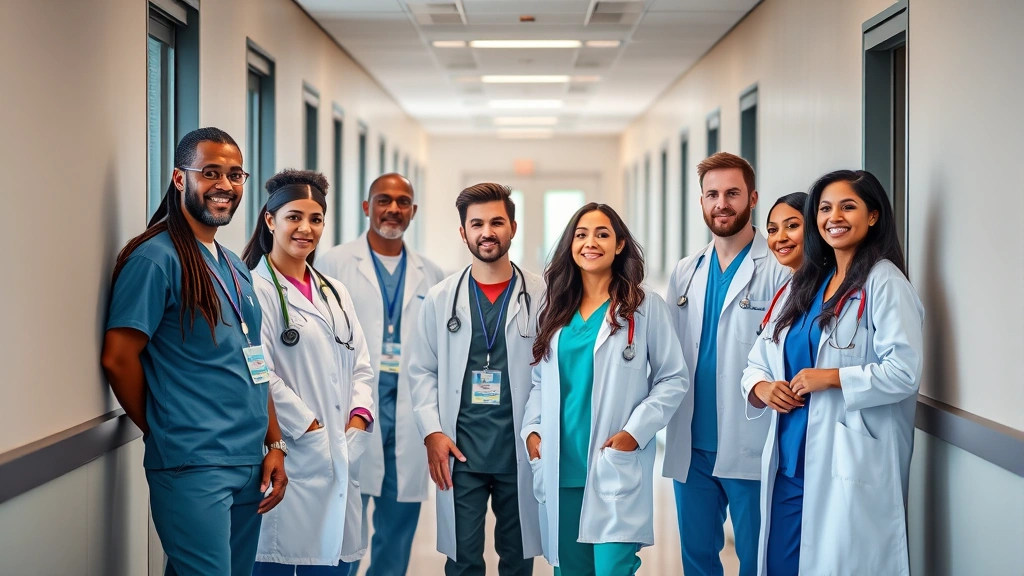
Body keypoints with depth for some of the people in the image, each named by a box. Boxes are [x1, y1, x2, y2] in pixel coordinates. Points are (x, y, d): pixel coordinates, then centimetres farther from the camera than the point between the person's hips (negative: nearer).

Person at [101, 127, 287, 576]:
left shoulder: (235, 268, 16)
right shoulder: (156, 258, -9)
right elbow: (118, 357, -12)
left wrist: (275, 445, 10)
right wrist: (165, 434, -1)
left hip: (250, 466, 8)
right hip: (194, 469, -8)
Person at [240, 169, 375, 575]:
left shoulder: (335, 292, 18)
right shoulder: (255, 289, -7)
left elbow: (360, 365, 17)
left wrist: (359, 416, 0)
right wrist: (311, 429, -13)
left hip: (340, 461, 7)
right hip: (291, 458, -7)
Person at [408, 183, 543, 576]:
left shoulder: (541, 295, 0)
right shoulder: (440, 299, 5)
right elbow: (423, 371, 6)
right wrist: (432, 432, -5)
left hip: (520, 450, 0)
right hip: (459, 449, 1)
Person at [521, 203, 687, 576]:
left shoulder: (645, 306, -1)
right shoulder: (556, 309, 12)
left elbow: (673, 379, -2)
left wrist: (635, 431, -12)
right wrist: (532, 429, 1)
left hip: (616, 467, -4)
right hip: (560, 468, 5)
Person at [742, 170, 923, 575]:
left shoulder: (883, 283, -7)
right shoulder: (803, 284, 15)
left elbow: (905, 371, -16)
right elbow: (761, 358, 15)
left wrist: (832, 377, -18)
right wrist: (761, 386, -6)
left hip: (849, 466, -7)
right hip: (789, 460, 7)